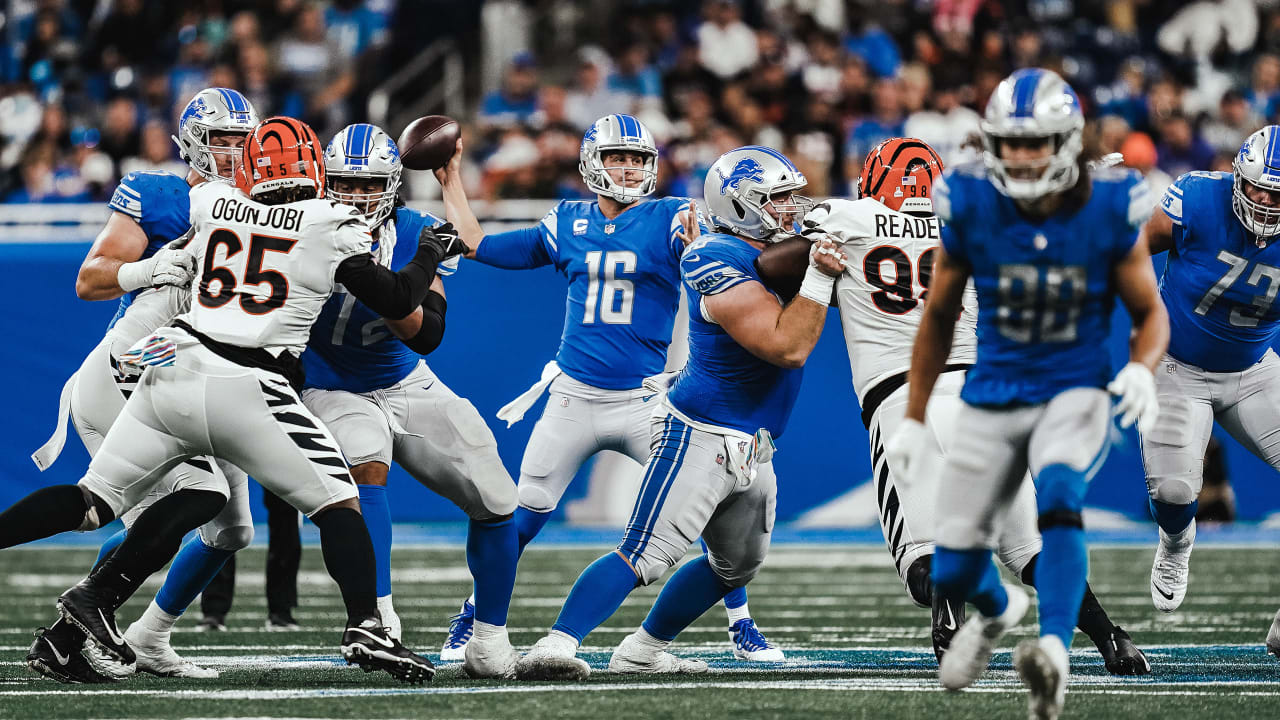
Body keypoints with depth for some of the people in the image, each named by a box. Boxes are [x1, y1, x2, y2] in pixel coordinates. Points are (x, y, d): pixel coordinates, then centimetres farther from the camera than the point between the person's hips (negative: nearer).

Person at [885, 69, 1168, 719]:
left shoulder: (1109, 211, -11)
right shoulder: (969, 208, -9)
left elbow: (1150, 311, 3)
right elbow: (939, 316, 7)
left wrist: (1141, 369, -19)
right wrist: (914, 417, 10)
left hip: (1077, 391, -2)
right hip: (993, 397, 2)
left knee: (1058, 491, -35)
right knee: (953, 573, 4)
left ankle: (1052, 652, -47)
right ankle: (998, 609, 42)